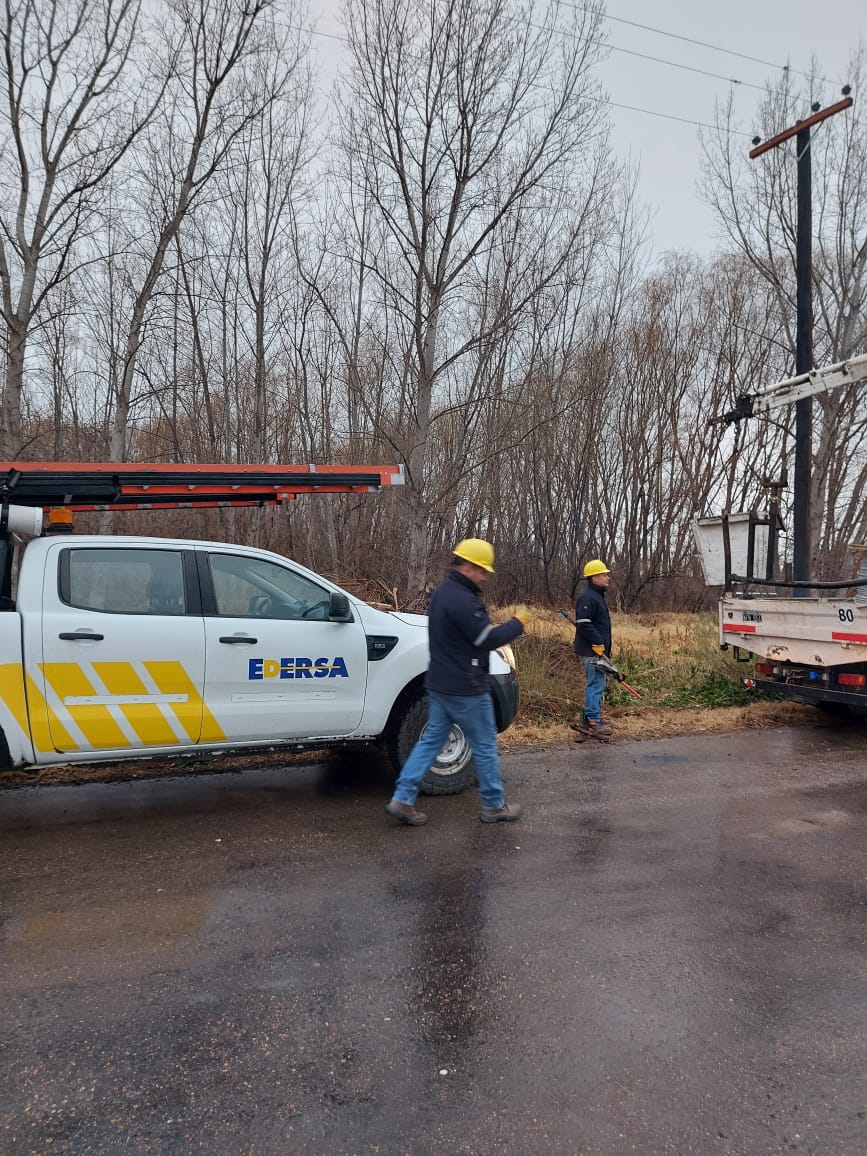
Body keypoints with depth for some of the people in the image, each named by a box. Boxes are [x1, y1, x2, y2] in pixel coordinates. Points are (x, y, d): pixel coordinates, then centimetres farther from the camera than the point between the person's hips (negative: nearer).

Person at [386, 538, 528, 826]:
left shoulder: (443, 592, 12)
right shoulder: (462, 600, -22)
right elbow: (487, 639, -22)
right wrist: (517, 624, -8)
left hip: (440, 683, 10)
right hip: (465, 688, -10)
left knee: (431, 740, 13)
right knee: (485, 747, 6)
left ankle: (402, 799, 9)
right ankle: (493, 806, 19)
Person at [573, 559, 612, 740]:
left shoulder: (598, 596, 18)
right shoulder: (587, 598, -15)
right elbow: (584, 624, -24)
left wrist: (604, 647, 22)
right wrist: (599, 643, -21)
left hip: (598, 650, 11)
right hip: (591, 651, -11)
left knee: (597, 684, 16)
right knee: (595, 684, -8)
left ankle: (589, 718, 25)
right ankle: (593, 722, -3)